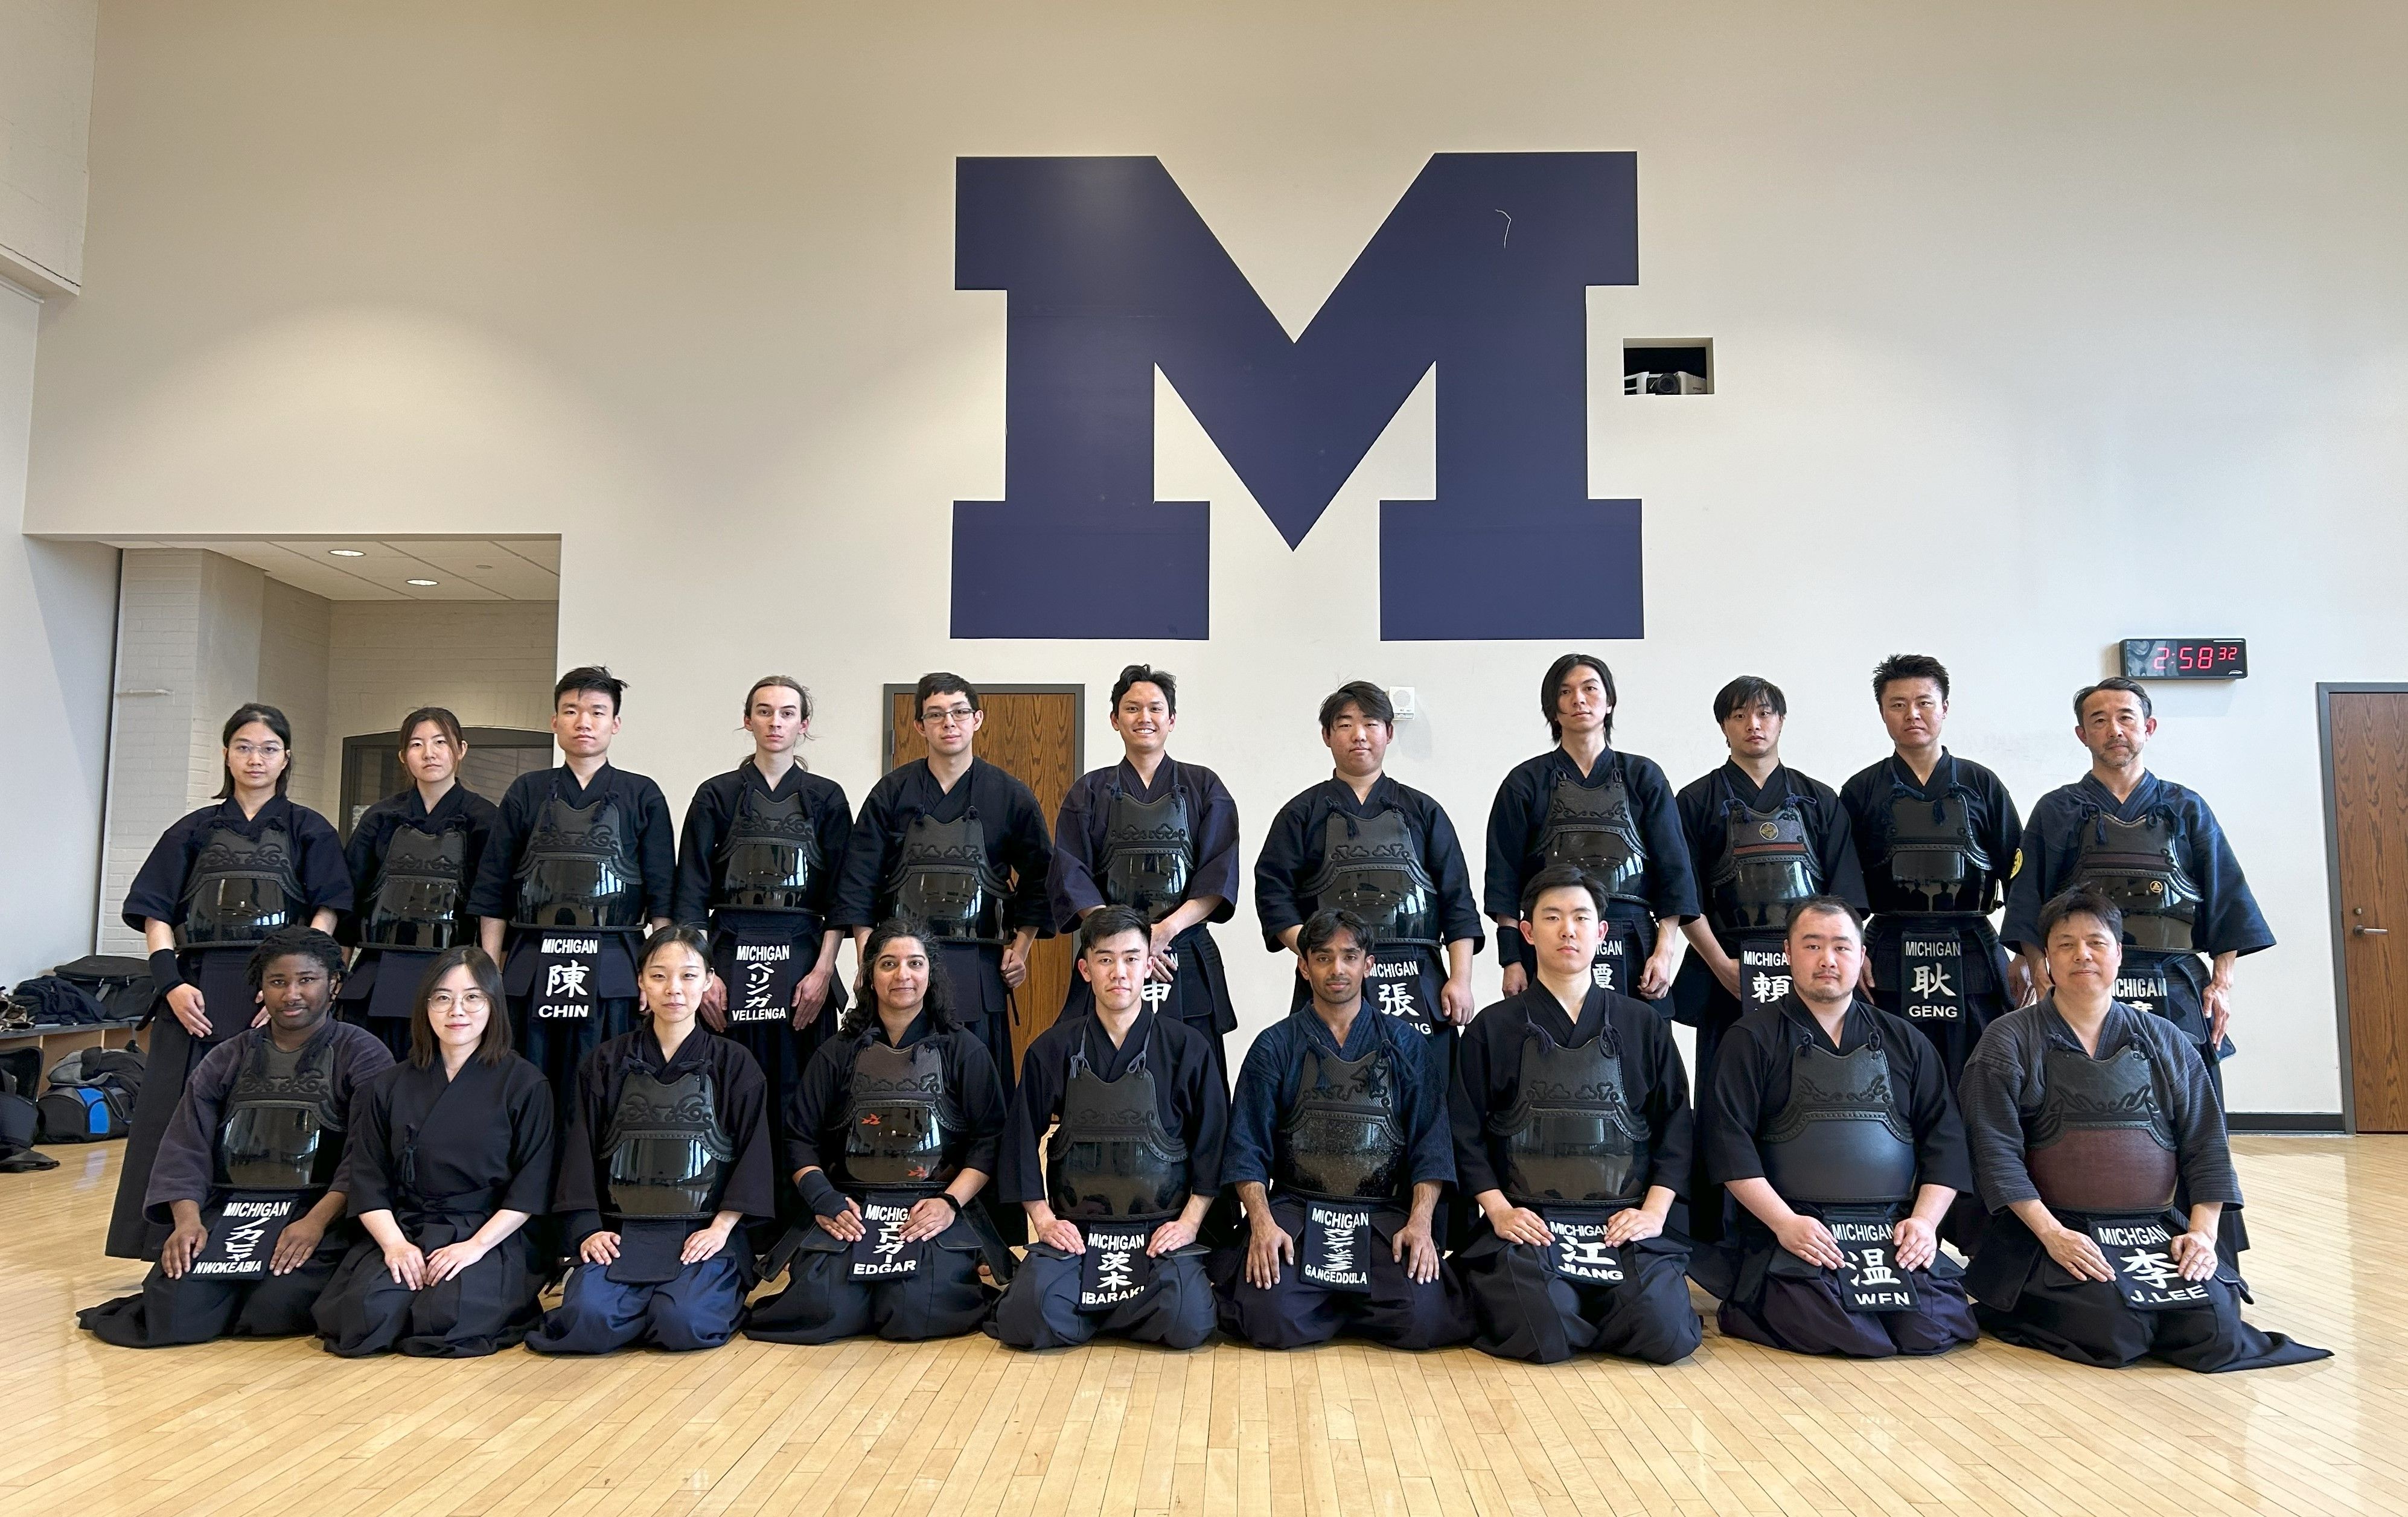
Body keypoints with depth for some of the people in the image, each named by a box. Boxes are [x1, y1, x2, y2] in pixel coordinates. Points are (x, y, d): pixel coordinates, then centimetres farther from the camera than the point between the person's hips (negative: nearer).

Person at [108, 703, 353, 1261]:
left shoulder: (309, 831, 9)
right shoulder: (196, 830, 14)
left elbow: (326, 915, 1)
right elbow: (156, 914, 9)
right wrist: (171, 983, -6)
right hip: (197, 993, 2)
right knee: (178, 1120, -2)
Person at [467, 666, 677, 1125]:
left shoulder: (643, 797, 6)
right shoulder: (527, 793, 11)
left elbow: (662, 897, 4)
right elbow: (493, 892, 11)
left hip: (611, 974, -2)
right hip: (531, 971, 2)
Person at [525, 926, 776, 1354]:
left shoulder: (735, 1065, 7)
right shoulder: (605, 1063, 10)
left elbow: (752, 1154, 3)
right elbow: (581, 1152, 7)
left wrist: (721, 1227, -10)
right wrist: (588, 1231, -6)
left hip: (703, 1231, -2)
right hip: (620, 1229, 2)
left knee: (682, 1323, -29)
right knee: (587, 1319, -26)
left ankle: (721, 1296, 4)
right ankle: (654, 1300, 3)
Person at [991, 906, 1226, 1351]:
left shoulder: (1186, 1048, 1)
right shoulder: (1053, 1049, 4)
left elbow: (1212, 1142, 4)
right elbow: (1023, 1140, 9)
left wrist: (1189, 1222, -5)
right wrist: (1043, 1218, -1)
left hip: (1160, 1229, -1)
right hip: (1074, 1227, 1)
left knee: (1186, 1324, -27)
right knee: (1026, 1322, -23)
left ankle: (1094, 1310, 6)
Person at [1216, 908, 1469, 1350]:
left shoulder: (1404, 1044, 11)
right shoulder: (1275, 1047, 8)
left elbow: (1430, 1146, 6)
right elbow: (1246, 1149, 3)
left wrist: (1420, 1223, -10)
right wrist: (1262, 1222, -14)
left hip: (1383, 1214, 1)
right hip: (1294, 1210, -1)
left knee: (1422, 1320, -23)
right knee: (1271, 1320, -27)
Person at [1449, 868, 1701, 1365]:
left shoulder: (1642, 1025, 12)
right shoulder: (1493, 1029, 7)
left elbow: (1675, 1125, 11)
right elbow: (1467, 1134, 6)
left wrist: (1654, 1212, -2)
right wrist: (1498, 1211, -7)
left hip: (1624, 1225, 2)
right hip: (1529, 1225, -2)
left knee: (1666, 1335, -22)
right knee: (1542, 1338, -27)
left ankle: (1590, 1303, 10)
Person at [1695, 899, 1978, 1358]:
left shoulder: (1904, 1040, 16)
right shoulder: (1753, 1039, 3)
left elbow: (1944, 1138, 12)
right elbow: (1729, 1140, -5)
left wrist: (1925, 1220, -3)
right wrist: (1784, 1222, -14)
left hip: (1892, 1231, 4)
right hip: (1796, 1230, -3)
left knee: (1931, 1328, -18)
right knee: (1825, 1328, -26)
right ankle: (1750, 1302, 7)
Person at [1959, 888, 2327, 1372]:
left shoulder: (2167, 1043, 13)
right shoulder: (2010, 1042, 0)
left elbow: (2206, 1146, 12)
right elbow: (1996, 1150, -8)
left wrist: (2204, 1231, -2)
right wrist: (2051, 1233, -17)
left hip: (2158, 1231, 4)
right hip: (2051, 1232, -4)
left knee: (2216, 1331, -18)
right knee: (2112, 1333, -26)